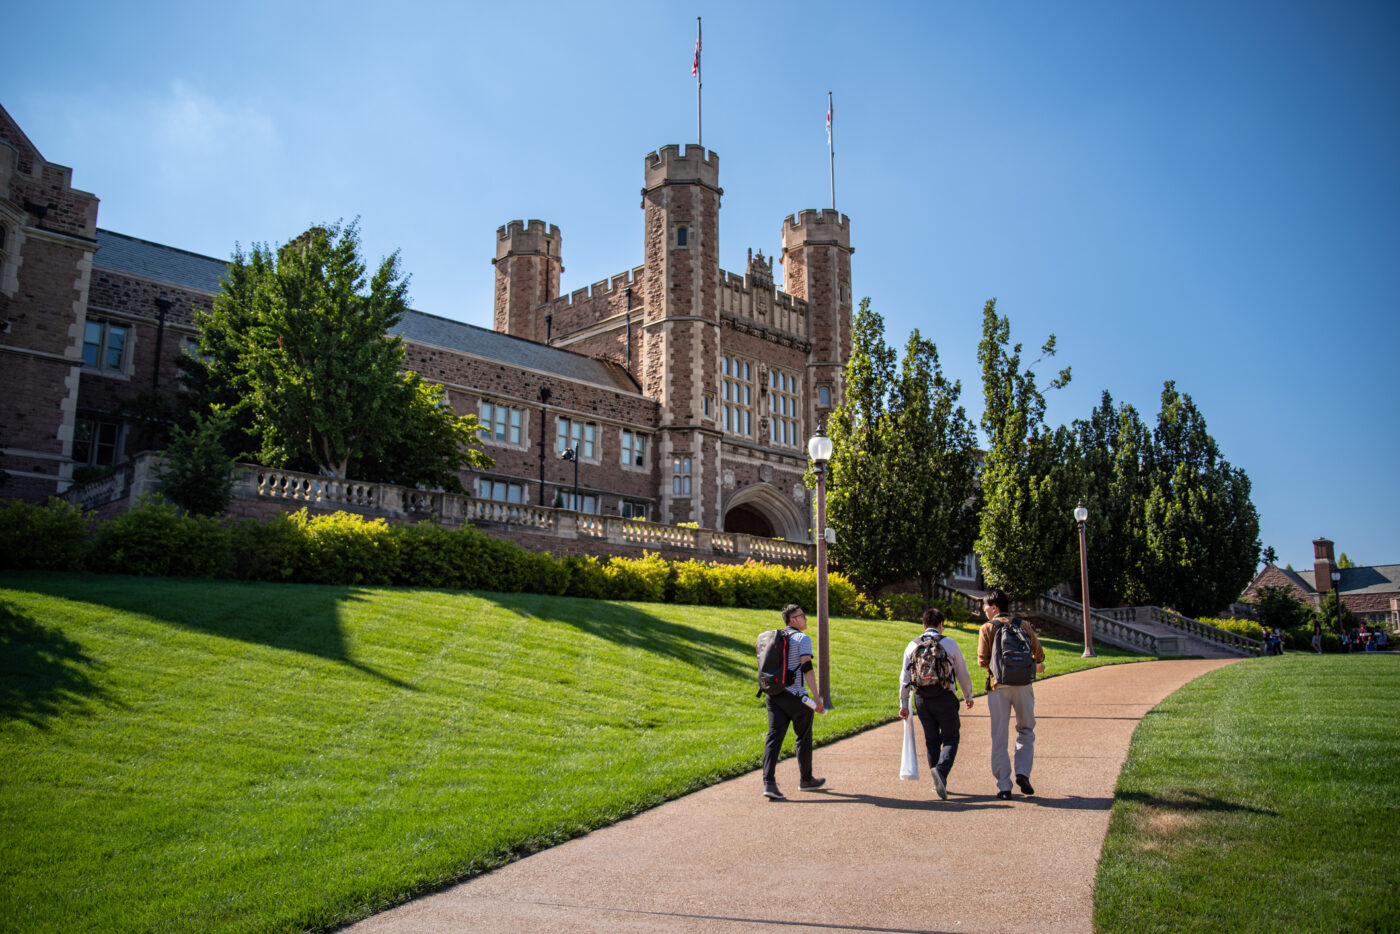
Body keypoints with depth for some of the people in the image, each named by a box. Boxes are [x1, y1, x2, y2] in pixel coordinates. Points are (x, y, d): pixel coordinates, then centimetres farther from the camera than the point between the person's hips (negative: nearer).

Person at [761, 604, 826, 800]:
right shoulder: (803, 638, -7)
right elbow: (807, 668, -18)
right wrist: (816, 698, -20)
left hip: (774, 695, 6)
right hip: (796, 696, -6)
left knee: (774, 737, -2)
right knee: (803, 738, 12)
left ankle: (769, 783, -15)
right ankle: (806, 780, 26)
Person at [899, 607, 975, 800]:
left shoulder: (913, 646, 7)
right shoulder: (950, 644, 0)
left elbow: (905, 677, 7)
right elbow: (963, 674, 6)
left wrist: (903, 704, 14)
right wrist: (968, 696, 21)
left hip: (922, 699, 3)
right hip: (944, 697, -3)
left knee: (932, 740, 15)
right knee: (950, 738, 4)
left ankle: (939, 782, 18)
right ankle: (941, 770, -21)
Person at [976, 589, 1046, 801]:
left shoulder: (987, 628, 0)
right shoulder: (1022, 626, 6)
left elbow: (983, 660, -7)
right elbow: (1039, 654, 7)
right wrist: (1036, 665, 29)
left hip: (998, 686, -2)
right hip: (1022, 684, 2)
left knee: (999, 737, 5)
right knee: (1026, 730, 17)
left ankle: (1004, 787, 3)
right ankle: (1022, 773, -1)